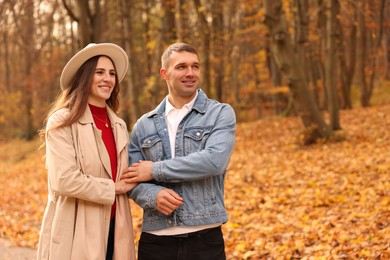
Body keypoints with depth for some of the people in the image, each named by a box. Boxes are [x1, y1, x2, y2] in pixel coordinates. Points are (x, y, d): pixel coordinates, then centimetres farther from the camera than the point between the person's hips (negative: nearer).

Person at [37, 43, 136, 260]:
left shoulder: (119, 126, 13)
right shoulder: (62, 121, -8)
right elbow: (64, 180, -18)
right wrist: (113, 188, -9)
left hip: (112, 229, 6)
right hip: (76, 235, -6)